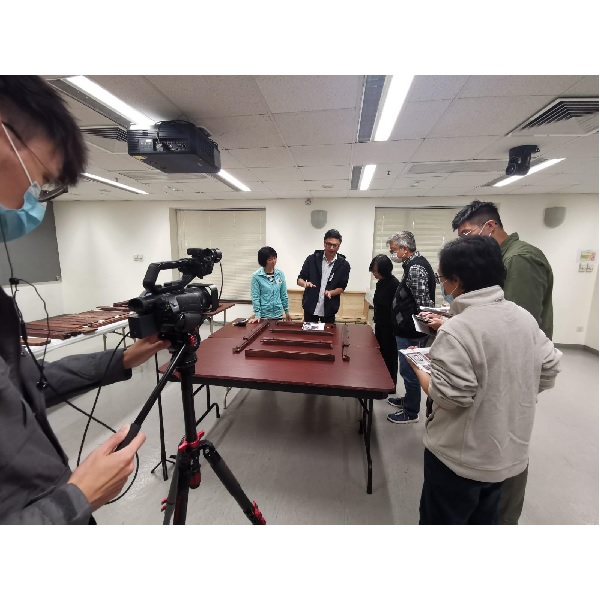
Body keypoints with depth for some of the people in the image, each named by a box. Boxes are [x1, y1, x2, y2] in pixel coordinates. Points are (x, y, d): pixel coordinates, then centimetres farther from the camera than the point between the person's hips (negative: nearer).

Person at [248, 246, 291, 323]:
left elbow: (284, 294, 7)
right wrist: (257, 315, -12)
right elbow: (255, 297, -8)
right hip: (264, 315, -3)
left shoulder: (280, 274, 1)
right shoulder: (256, 276, -9)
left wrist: (287, 311, 10)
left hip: (278, 314, 3)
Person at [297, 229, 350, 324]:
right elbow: (299, 279, -2)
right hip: (310, 307, 0)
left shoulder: (344, 264, -5)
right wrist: (305, 283, -25)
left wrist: (330, 292, -19)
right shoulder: (312, 259, -5)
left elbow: (342, 287, 0)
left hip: (329, 309, 0)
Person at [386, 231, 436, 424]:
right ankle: (408, 399, 40)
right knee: (408, 370, 22)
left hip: (411, 333, -10)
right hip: (408, 330, 10)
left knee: (409, 371, 4)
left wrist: (419, 331, -18)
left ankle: (411, 412, 21)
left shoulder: (416, 268, -20)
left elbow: (424, 304, -25)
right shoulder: (415, 263, 12)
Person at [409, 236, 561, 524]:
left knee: (443, 520, 18)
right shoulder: (524, 317, -4)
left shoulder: (456, 331, -29)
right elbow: (548, 373, 3)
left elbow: (448, 398, -26)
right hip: (509, 451, 7)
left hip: (461, 457, -7)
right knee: (484, 520, 29)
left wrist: (417, 366, -11)